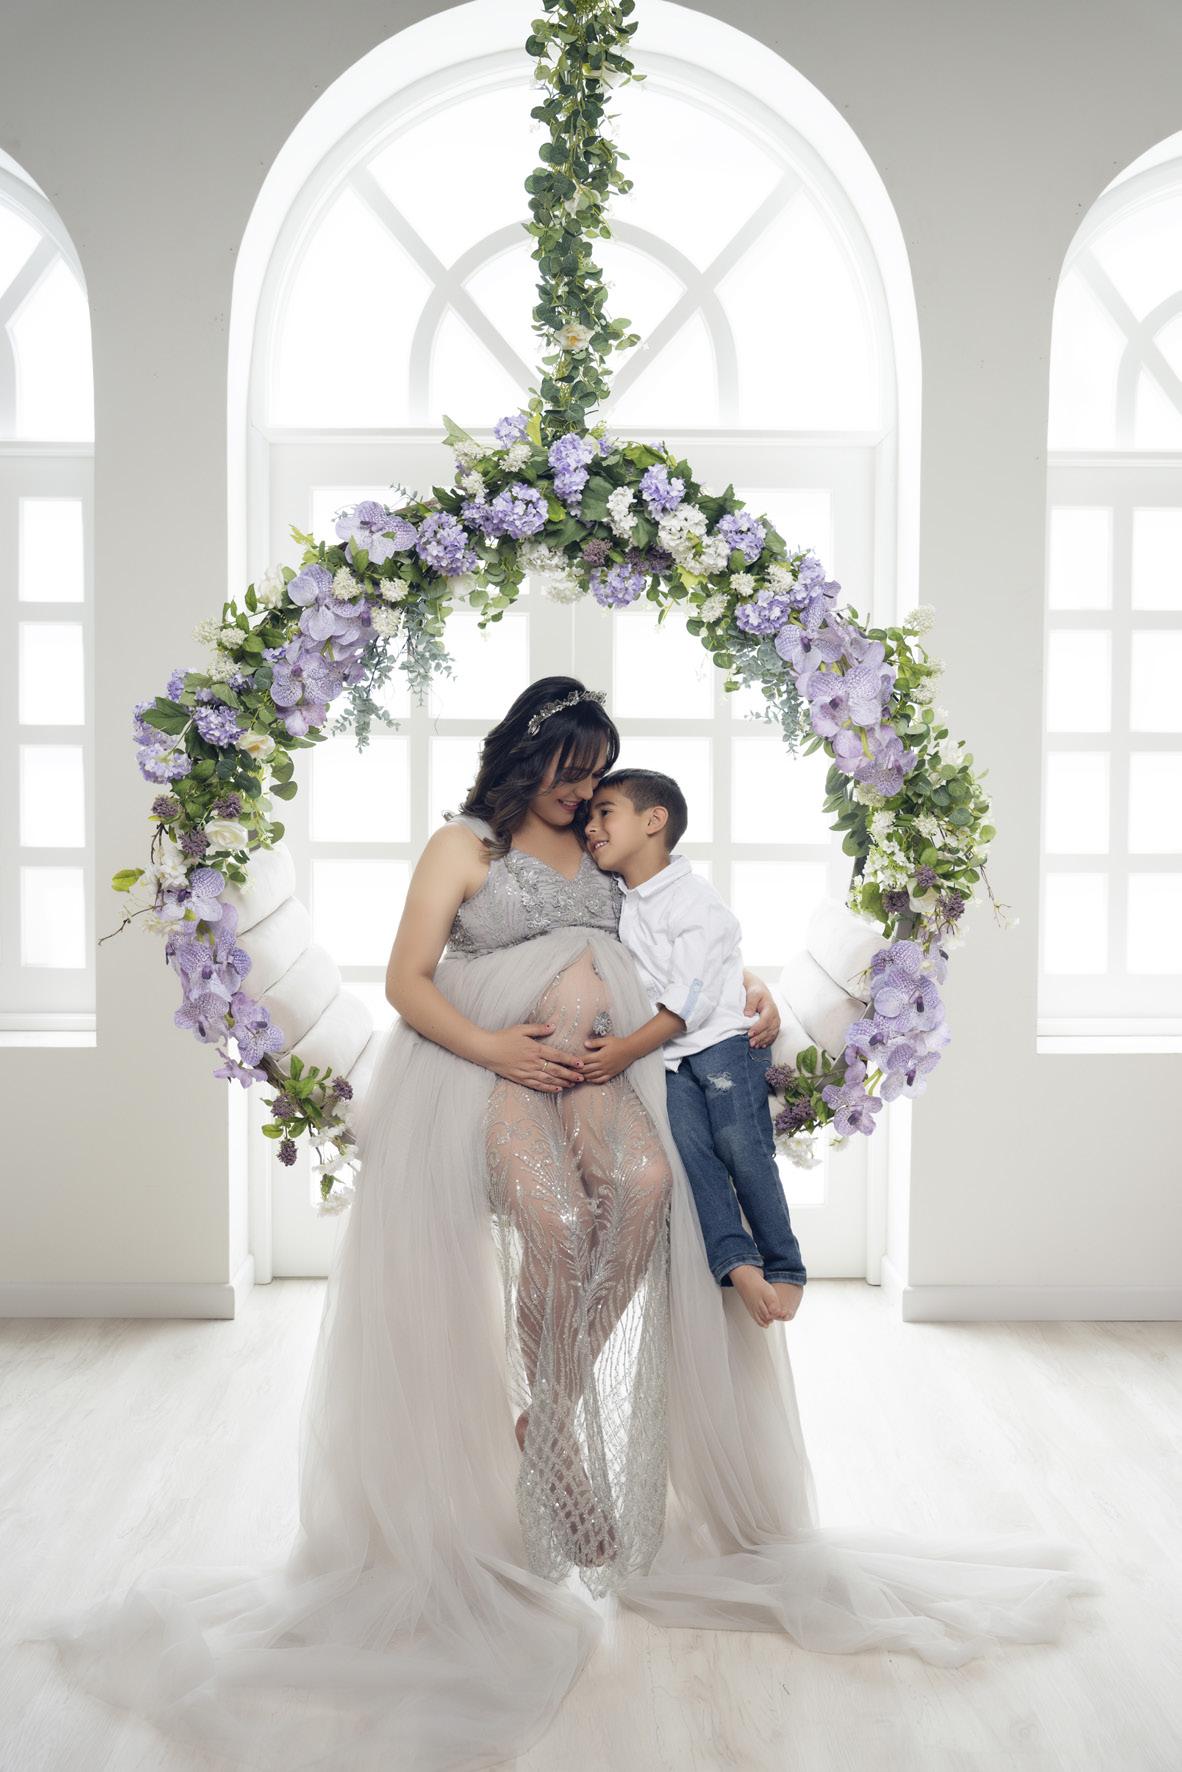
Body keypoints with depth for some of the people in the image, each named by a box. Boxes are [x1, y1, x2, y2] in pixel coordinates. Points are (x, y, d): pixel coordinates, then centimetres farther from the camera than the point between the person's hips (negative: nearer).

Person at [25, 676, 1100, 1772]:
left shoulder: (598, 851, 25)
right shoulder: (464, 846, 9)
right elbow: (406, 981, 2)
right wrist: (488, 1045, -15)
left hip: (594, 1064, 4)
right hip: (485, 1066, -4)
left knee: (648, 1184, -27)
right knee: (554, 1219, -30)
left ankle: (547, 1415, -14)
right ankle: (554, 1439, -11)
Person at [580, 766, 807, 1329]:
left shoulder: (694, 900, -11)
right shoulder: (613, 902, 12)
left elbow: (691, 1000, -18)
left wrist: (629, 1049, -24)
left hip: (722, 1040, -5)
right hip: (666, 1058, 5)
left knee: (743, 1150, -12)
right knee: (689, 1151, -16)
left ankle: (784, 1268, 0)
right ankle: (736, 1261, -23)